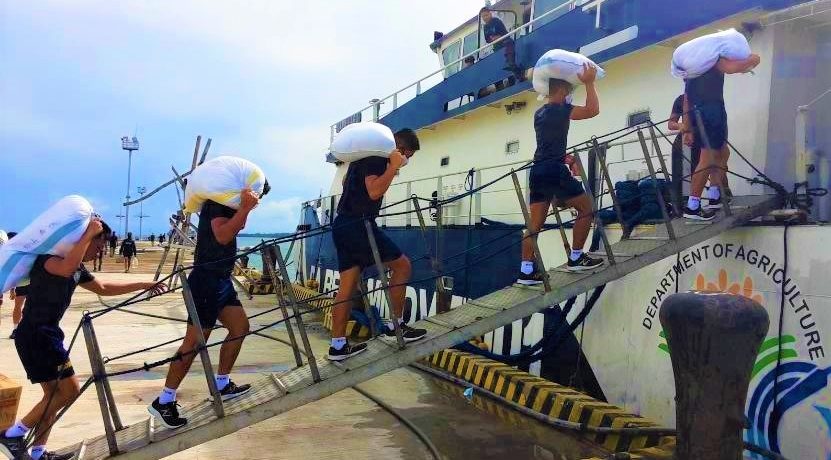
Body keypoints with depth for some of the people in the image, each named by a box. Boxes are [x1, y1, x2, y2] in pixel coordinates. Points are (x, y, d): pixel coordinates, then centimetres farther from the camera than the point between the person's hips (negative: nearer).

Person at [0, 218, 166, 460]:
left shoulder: (78, 268, 12)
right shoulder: (50, 257, -15)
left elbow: (104, 288, 25)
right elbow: (66, 269, -39)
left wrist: (143, 285, 25)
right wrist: (88, 233, -31)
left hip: (46, 334, 10)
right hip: (35, 335, -10)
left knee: (54, 394, 14)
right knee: (69, 390, -7)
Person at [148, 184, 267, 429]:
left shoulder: (227, 203, 14)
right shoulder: (216, 202, -14)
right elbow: (222, 235, -28)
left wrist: (245, 208, 5)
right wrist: (245, 208, -30)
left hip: (221, 280, 10)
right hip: (206, 281, -10)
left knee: (240, 327, 11)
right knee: (195, 341, -8)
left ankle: (222, 385, 22)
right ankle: (163, 401, 0)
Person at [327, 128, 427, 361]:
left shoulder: (365, 154, 22)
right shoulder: (377, 157, -9)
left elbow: (346, 182, 37)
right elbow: (374, 191, -23)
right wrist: (393, 167, -18)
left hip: (342, 225, 10)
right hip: (359, 225, -10)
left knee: (348, 285, 7)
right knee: (402, 265, -1)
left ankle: (338, 346, 7)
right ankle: (396, 326, 4)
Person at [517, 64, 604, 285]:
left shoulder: (540, 113, 19)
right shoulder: (559, 109, -7)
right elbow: (593, 110, -16)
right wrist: (589, 82, -7)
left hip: (538, 171, 8)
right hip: (555, 170, -8)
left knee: (535, 223, 5)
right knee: (586, 208, 6)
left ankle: (526, 271, 2)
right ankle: (576, 258, 7)